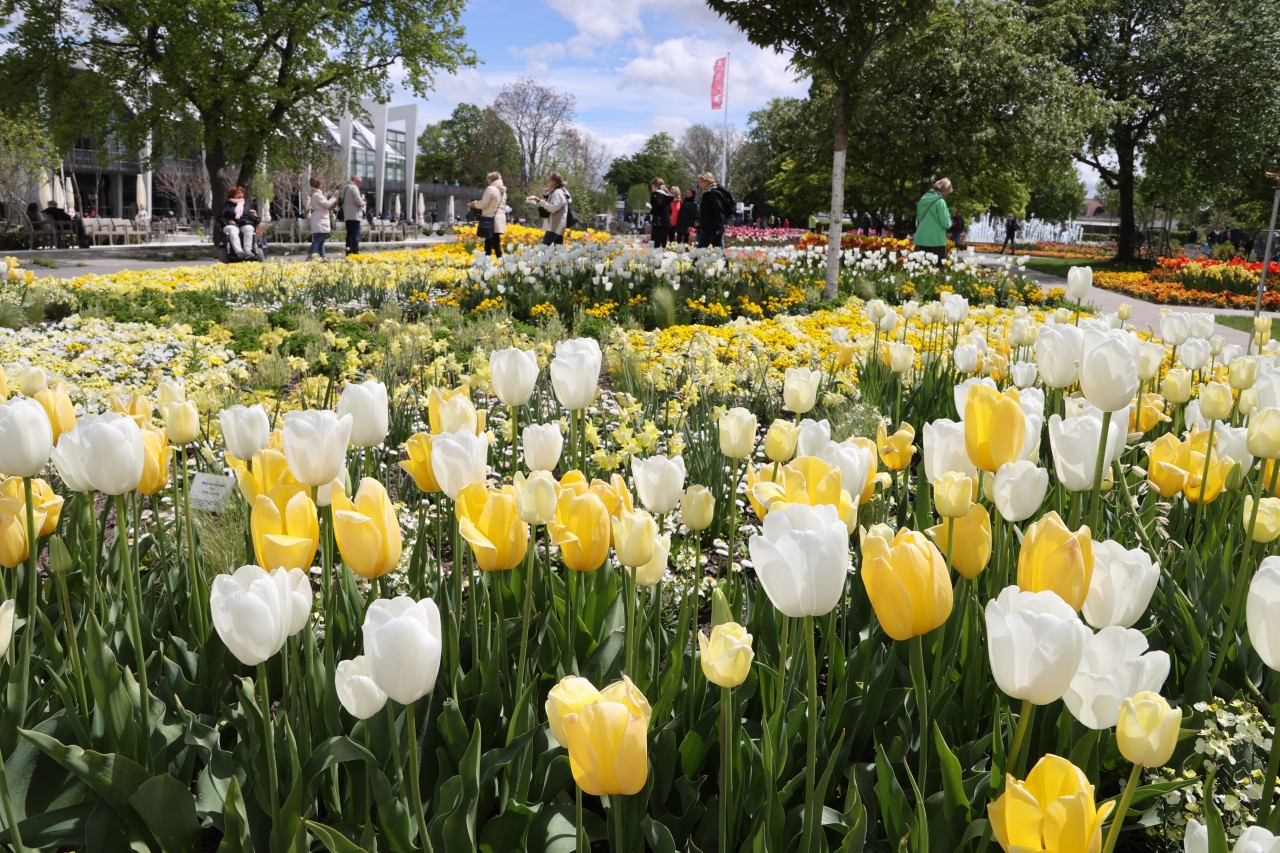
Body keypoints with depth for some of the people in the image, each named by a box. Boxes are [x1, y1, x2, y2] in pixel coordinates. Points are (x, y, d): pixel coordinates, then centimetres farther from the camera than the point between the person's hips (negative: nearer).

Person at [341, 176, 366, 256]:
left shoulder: (345, 188, 17)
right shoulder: (354, 188, -11)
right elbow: (359, 201, -19)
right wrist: (363, 203, 4)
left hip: (347, 216, 9)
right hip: (354, 216, -9)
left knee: (349, 235, 11)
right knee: (356, 235, -8)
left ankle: (348, 253, 11)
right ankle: (355, 253, -13)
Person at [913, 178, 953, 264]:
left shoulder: (923, 199, 10)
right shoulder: (940, 202, -10)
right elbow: (946, 224, -12)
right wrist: (949, 221, 8)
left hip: (921, 239, 6)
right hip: (936, 240, -6)